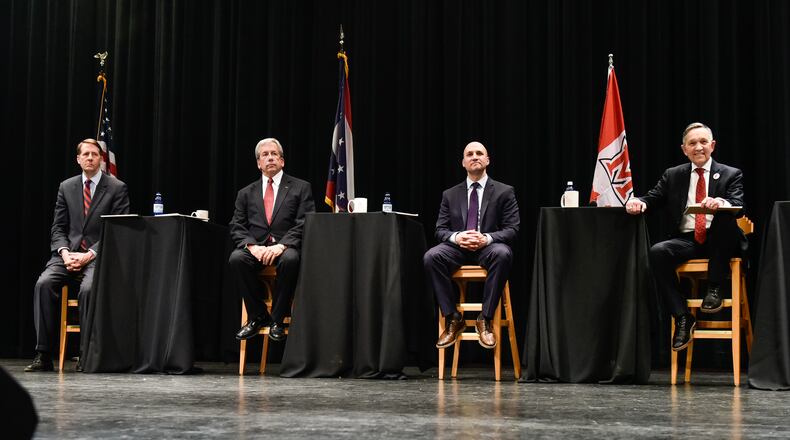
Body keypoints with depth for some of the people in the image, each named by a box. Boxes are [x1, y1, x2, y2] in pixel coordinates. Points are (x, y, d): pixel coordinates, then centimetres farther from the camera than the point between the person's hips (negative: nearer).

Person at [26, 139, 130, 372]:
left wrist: (90, 254, -14)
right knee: (44, 283, -26)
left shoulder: (117, 188, 2)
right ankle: (43, 355, -23)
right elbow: (58, 228, 12)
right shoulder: (66, 187, 14)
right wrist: (64, 252, -9)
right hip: (68, 253, 3)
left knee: (88, 288, -34)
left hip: (99, 256, -3)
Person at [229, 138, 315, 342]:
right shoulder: (246, 193, 19)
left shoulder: (301, 188, 10)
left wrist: (281, 245, -18)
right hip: (256, 248, 2)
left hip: (286, 248, -2)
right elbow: (237, 227, 9)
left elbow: (305, 224, -2)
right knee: (236, 259, -31)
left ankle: (277, 320, -20)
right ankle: (258, 316, -14)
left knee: (290, 259, -37)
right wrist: (251, 245, -13)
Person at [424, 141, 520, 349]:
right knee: (431, 257, -30)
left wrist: (487, 238, -19)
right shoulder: (450, 194, 16)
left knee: (503, 254, -38)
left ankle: (485, 320, -28)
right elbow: (440, 230, 10)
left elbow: (512, 230, 1)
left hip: (488, 247, -2)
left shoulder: (504, 192, 9)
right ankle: (453, 319, -21)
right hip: (457, 247, 2)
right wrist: (456, 237, -14)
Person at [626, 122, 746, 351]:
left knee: (725, 214, -34)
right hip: (687, 241, 2)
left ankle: (714, 288, -22)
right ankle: (683, 318, -22)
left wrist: (720, 203, -33)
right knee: (657, 252, -28)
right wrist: (639, 202, -16)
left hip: (718, 240, -2)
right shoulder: (673, 175, 17)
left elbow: (738, 205, -8)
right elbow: (653, 198, 10)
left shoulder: (730, 175, 8)